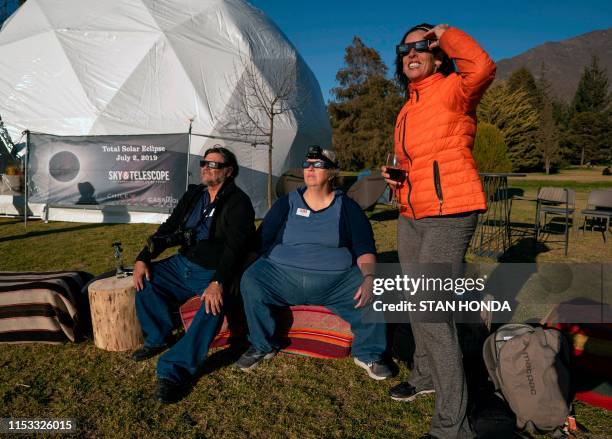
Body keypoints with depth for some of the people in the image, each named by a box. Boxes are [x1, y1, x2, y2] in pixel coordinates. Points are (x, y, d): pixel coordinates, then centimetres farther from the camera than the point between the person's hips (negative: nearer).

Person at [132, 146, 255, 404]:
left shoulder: (238, 202, -9)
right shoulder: (194, 194, 13)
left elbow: (235, 246, -21)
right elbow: (168, 230, 14)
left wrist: (218, 282, -35)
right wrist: (143, 259, 1)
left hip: (214, 272, -7)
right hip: (183, 264, 7)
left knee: (214, 305, -34)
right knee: (145, 279, -9)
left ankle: (175, 370, -29)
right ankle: (158, 338, 10)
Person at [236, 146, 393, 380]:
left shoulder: (346, 207, 7)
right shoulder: (287, 203, 10)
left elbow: (365, 249, 1)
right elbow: (261, 242, 9)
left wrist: (368, 278, -18)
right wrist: (252, 272, -7)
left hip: (336, 281, 0)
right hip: (282, 276, 1)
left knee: (373, 295, -25)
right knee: (251, 283, -28)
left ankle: (368, 354, 3)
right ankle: (261, 346, -2)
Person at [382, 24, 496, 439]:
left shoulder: (453, 90, -5)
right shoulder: (407, 111, 18)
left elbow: (482, 68, -29)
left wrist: (445, 33, -13)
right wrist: (396, 177, 6)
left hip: (450, 213, -9)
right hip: (411, 216, 9)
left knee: (430, 310, -14)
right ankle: (426, 375, 42)